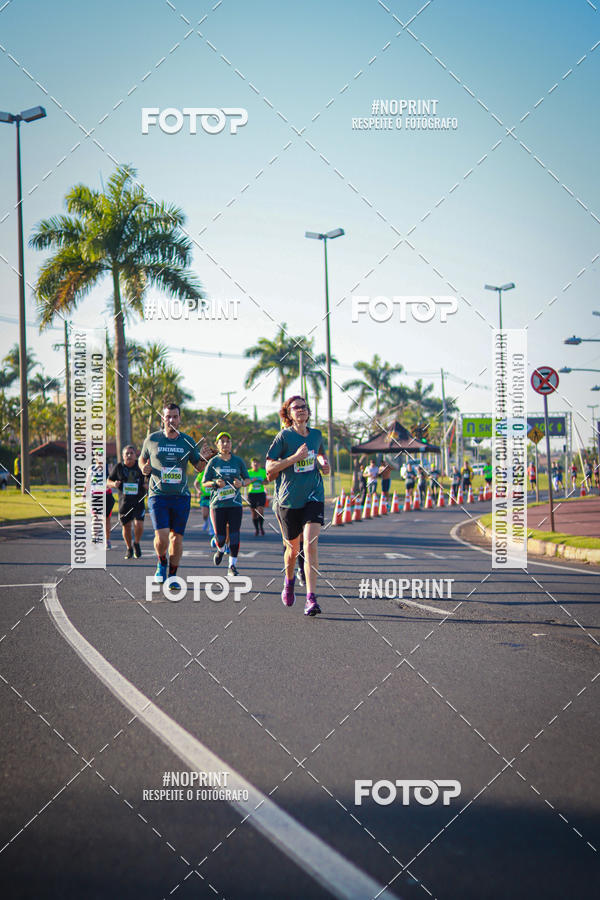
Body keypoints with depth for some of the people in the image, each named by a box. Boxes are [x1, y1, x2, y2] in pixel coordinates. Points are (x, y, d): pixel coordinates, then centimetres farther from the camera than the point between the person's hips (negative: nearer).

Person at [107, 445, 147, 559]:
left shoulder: (140, 466, 0)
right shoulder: (118, 467, 1)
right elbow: (108, 481, 9)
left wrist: (147, 484, -10)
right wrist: (114, 484, -13)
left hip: (139, 501, -1)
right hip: (124, 502, 1)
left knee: (139, 525, -16)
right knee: (126, 527, 7)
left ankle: (136, 543, 14)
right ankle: (129, 548, 32)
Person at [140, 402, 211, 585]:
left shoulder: (188, 441, 6)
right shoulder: (152, 439, 3)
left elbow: (198, 468, 14)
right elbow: (142, 458, 19)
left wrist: (204, 458, -8)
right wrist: (144, 468, -4)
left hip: (181, 496, 2)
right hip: (158, 495, -2)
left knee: (177, 537, 3)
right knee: (162, 535, -14)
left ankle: (172, 576, 17)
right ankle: (161, 563, 15)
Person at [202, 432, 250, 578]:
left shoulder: (238, 461, 8)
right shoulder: (213, 462, 3)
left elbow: (247, 479, 15)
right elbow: (204, 483, 4)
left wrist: (242, 483, -8)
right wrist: (215, 483, -16)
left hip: (235, 504, 1)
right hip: (217, 504, -1)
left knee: (234, 535, -8)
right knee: (220, 537, -1)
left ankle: (232, 565, -1)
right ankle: (220, 549, 35)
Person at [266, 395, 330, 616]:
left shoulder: (316, 434, 8)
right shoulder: (284, 437, -5)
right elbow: (269, 467, -9)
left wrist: (323, 463, 8)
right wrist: (295, 457, -18)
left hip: (313, 496, 2)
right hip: (289, 499, -1)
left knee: (311, 543, -16)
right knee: (293, 547, 10)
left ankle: (311, 598, -20)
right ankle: (289, 580, 44)